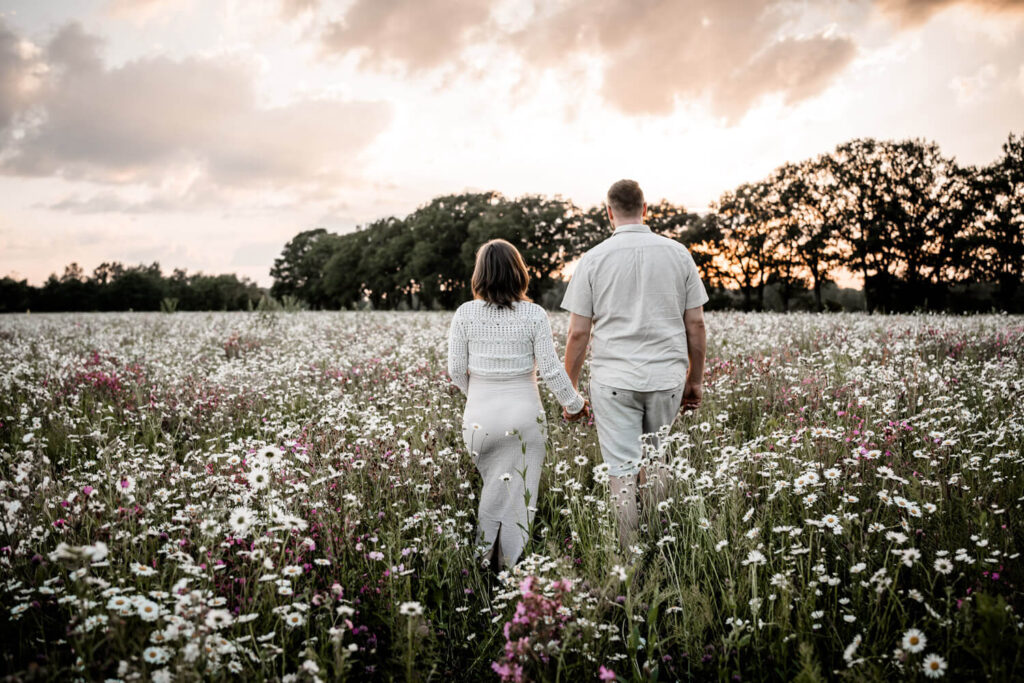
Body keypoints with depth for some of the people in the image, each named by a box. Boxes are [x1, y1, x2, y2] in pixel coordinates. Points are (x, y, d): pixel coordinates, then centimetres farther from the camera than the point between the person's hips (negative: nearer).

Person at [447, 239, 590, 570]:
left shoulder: (465, 314, -3)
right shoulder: (534, 314, -7)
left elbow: (456, 370, 0)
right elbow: (551, 369, -7)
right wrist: (574, 404, 8)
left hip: (480, 417, 2)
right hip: (524, 416, -1)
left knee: (493, 488, 16)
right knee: (519, 494, 8)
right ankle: (511, 570, 14)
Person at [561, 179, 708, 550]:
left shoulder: (593, 259, -3)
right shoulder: (678, 254, 4)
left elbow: (578, 333, -3)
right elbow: (696, 324, 5)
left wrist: (570, 389, 6)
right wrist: (695, 380, 15)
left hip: (614, 380, -2)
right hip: (667, 377, 3)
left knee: (622, 471, 2)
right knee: (656, 461, 19)